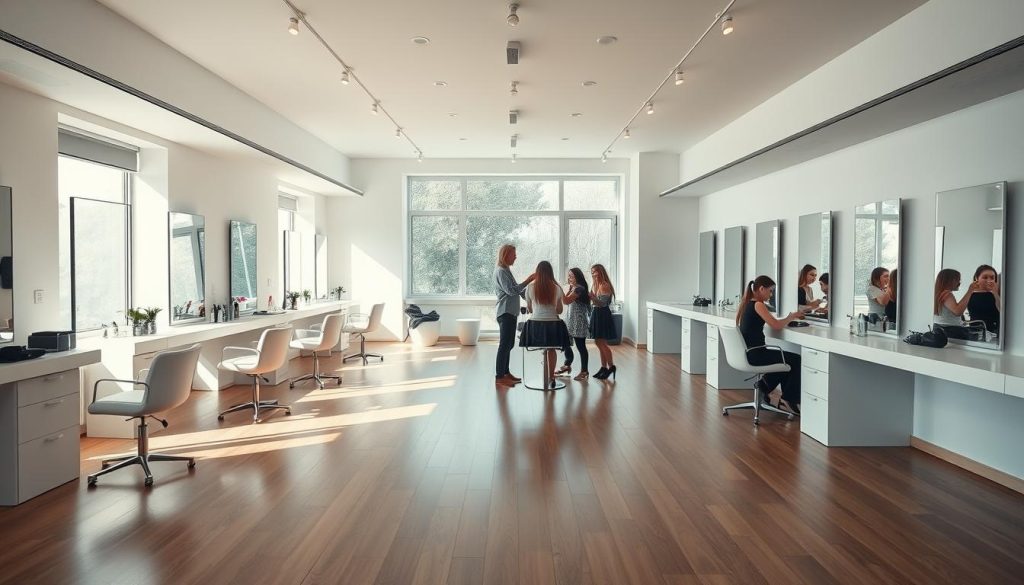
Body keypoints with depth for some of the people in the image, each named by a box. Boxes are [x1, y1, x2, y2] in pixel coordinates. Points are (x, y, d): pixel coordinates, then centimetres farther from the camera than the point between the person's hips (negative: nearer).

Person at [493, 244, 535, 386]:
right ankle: (499, 376, -6)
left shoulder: (506, 270, 19)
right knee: (505, 344, -9)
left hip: (510, 312, 10)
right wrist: (528, 280, -19)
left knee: (508, 344, 12)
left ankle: (505, 373, 19)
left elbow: (516, 289, 23)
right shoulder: (501, 271, -12)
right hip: (505, 312, -10)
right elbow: (511, 291, -20)